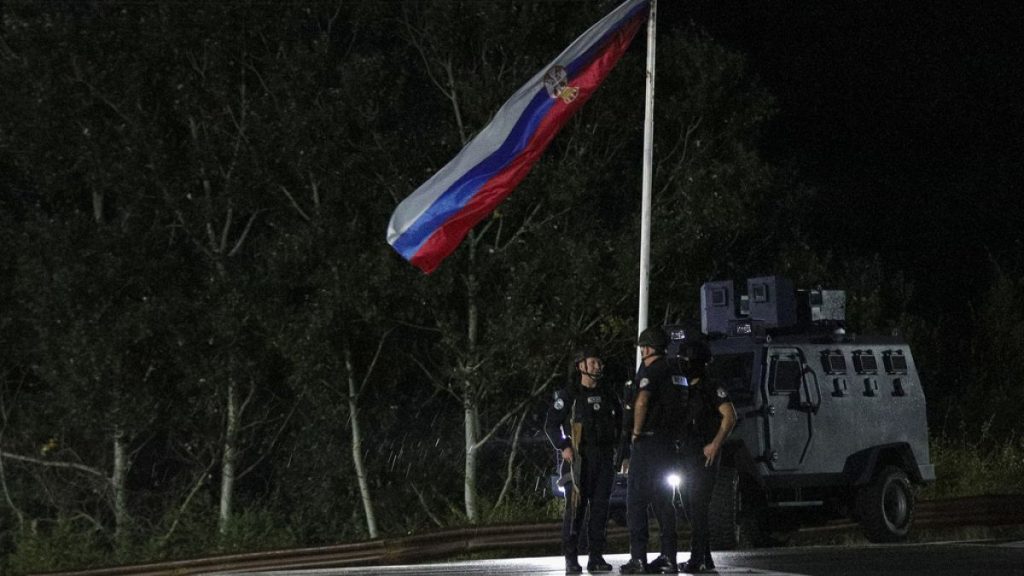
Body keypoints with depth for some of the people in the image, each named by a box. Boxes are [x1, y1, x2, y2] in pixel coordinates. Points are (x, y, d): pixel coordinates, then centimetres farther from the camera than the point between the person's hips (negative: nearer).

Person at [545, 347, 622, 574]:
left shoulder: (607, 394, 13)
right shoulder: (569, 394, -2)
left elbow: (619, 420, 27)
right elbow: (551, 424, -2)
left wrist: (616, 445, 16)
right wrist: (563, 447, -11)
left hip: (604, 458, 5)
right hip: (579, 457, -5)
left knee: (600, 506, 3)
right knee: (576, 506, -9)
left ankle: (596, 557, 7)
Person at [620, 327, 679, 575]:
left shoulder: (650, 370, -11)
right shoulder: (669, 371, 16)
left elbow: (641, 402, -27)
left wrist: (636, 431, -14)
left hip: (647, 441, -8)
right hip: (667, 441, 8)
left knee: (636, 500, -5)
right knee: (663, 500, 11)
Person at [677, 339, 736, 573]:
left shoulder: (712, 389, -8)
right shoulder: (687, 390, 17)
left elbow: (730, 416, -17)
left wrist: (715, 444, -21)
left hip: (705, 456, -9)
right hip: (689, 456, 9)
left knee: (698, 508, -13)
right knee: (693, 508, 10)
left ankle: (697, 559, -15)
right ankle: (705, 559, 15)